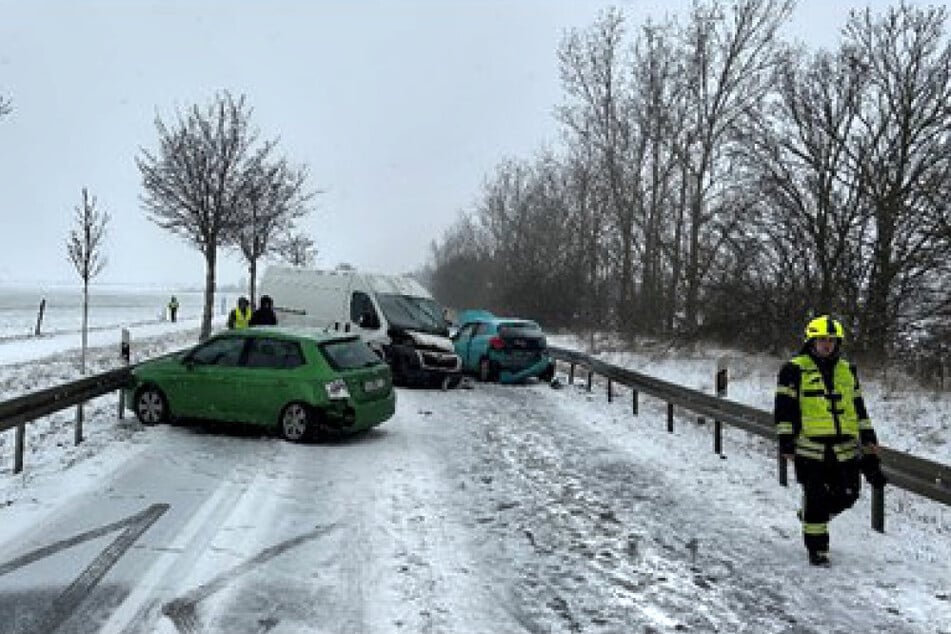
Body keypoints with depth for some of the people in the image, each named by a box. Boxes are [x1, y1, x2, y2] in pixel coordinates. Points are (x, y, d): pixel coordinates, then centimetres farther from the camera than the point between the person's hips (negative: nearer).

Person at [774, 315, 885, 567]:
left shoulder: (848, 370, 14)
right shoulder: (795, 369, -3)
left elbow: (858, 407, 22)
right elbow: (784, 409, -4)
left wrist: (868, 438, 17)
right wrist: (786, 442, -8)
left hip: (845, 448, 5)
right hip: (810, 447, -5)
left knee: (847, 495, 8)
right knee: (816, 498, -1)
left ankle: (810, 515, 35)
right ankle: (817, 548, 14)